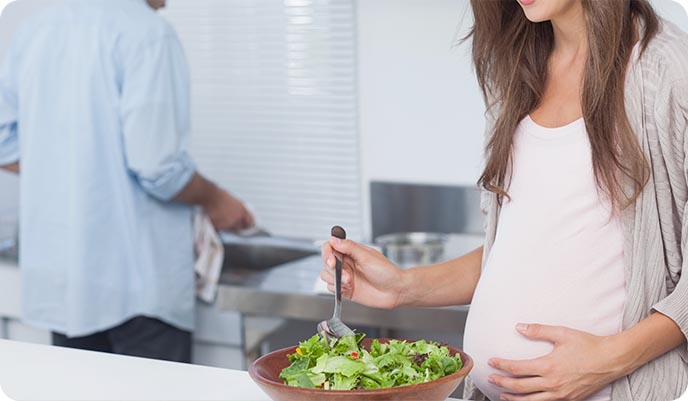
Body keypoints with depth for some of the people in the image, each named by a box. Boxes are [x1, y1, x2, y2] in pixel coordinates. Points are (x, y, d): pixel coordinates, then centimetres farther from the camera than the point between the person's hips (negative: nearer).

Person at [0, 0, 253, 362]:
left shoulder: (34, 29, 9)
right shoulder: (147, 31, -13)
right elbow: (158, 165, -19)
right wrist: (213, 200, -2)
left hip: (58, 275, 7)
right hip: (136, 277, -7)